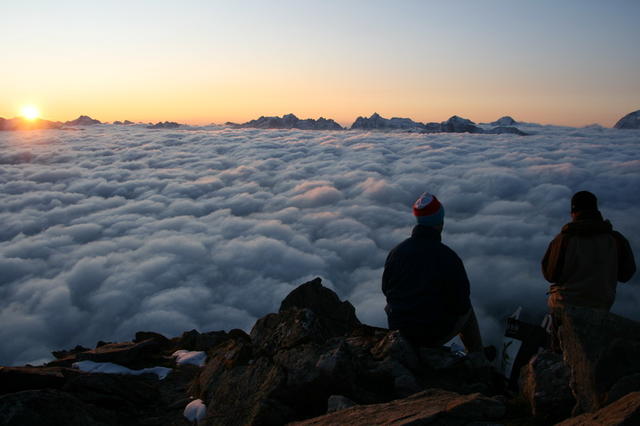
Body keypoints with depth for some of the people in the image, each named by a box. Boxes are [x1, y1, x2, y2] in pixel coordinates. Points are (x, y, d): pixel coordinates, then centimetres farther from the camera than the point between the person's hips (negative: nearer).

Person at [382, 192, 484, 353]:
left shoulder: (396, 252, -10)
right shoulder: (449, 258, -22)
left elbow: (385, 289, 3)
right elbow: (462, 304, -14)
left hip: (398, 329, 4)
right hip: (436, 334, -4)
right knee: (468, 312, 25)